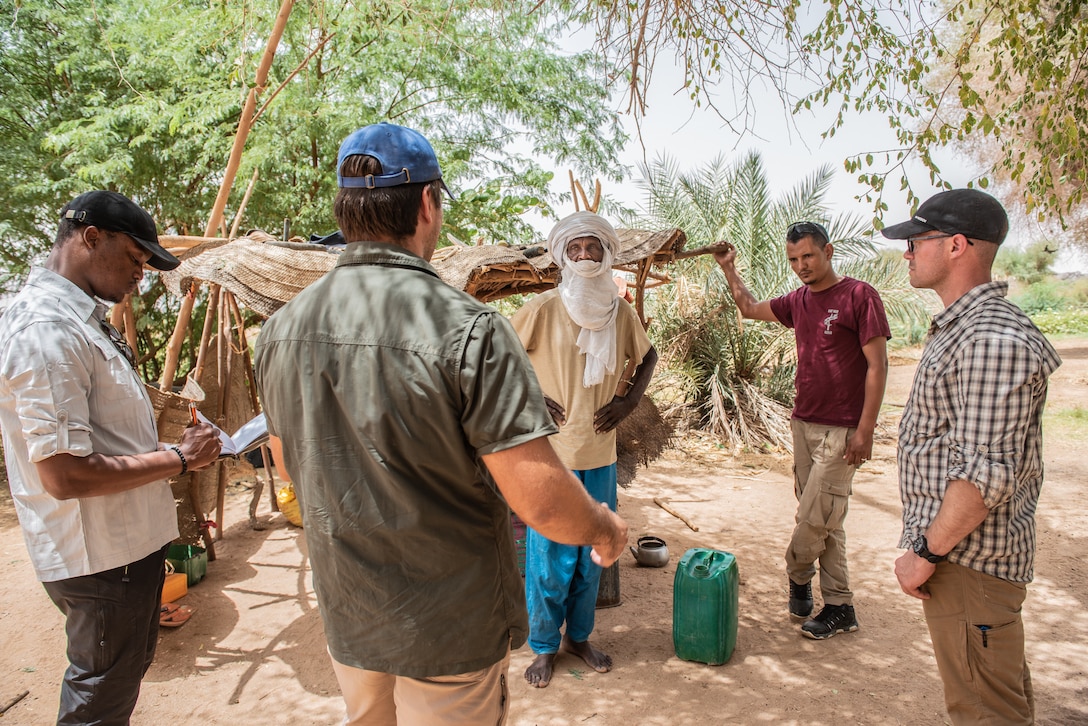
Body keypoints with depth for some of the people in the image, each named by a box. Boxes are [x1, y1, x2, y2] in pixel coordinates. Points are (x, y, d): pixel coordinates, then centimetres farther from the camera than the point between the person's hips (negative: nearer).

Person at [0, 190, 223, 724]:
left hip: (128, 537, 10)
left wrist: (171, 446, 8)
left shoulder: (80, 317, 8)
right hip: (100, 557, -10)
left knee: (130, 664, 27)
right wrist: (178, 460, -19)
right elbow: (64, 475, -29)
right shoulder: (46, 329, -25)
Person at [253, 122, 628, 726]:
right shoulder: (467, 327, -26)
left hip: (346, 619, 6)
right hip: (450, 631, -5)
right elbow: (540, 498, -26)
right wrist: (606, 529, -4)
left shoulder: (280, 329, -6)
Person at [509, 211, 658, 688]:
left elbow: (647, 357, 19)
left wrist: (629, 401, 5)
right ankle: (544, 646, 27)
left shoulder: (621, 312, 2)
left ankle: (579, 636, 36)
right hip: (551, 453, -4)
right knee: (549, 556, 5)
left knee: (592, 554, 15)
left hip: (600, 455, 4)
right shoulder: (542, 309, -9)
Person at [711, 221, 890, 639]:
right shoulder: (797, 301, 10)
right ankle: (840, 607, 23)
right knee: (824, 519, 12)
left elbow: (877, 365, -11)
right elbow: (749, 309, 28)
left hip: (840, 430, -7)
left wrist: (865, 429, -15)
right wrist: (729, 270, 21)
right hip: (803, 423, 7)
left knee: (813, 518, -5)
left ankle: (797, 575, 22)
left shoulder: (859, 296, -9)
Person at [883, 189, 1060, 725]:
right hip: (957, 551, 10)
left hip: (969, 559, -10)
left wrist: (925, 552, -18)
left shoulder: (994, 341, -22)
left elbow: (988, 473, -26)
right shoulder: (959, 328, 12)